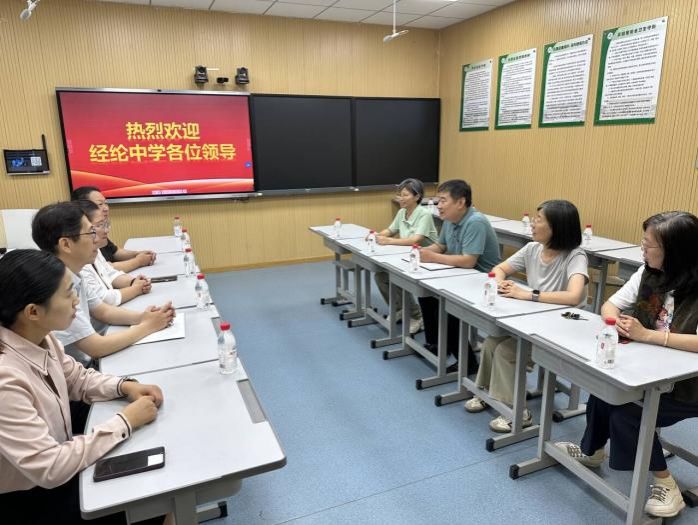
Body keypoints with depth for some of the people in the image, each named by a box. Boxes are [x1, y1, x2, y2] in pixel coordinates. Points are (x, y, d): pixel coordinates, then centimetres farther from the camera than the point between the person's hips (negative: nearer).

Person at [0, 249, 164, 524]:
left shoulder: (39, 338, -10)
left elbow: (77, 377, 8)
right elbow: (50, 469, -31)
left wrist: (124, 386, -9)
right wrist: (125, 421, -25)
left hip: (56, 464, 7)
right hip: (29, 502, -6)